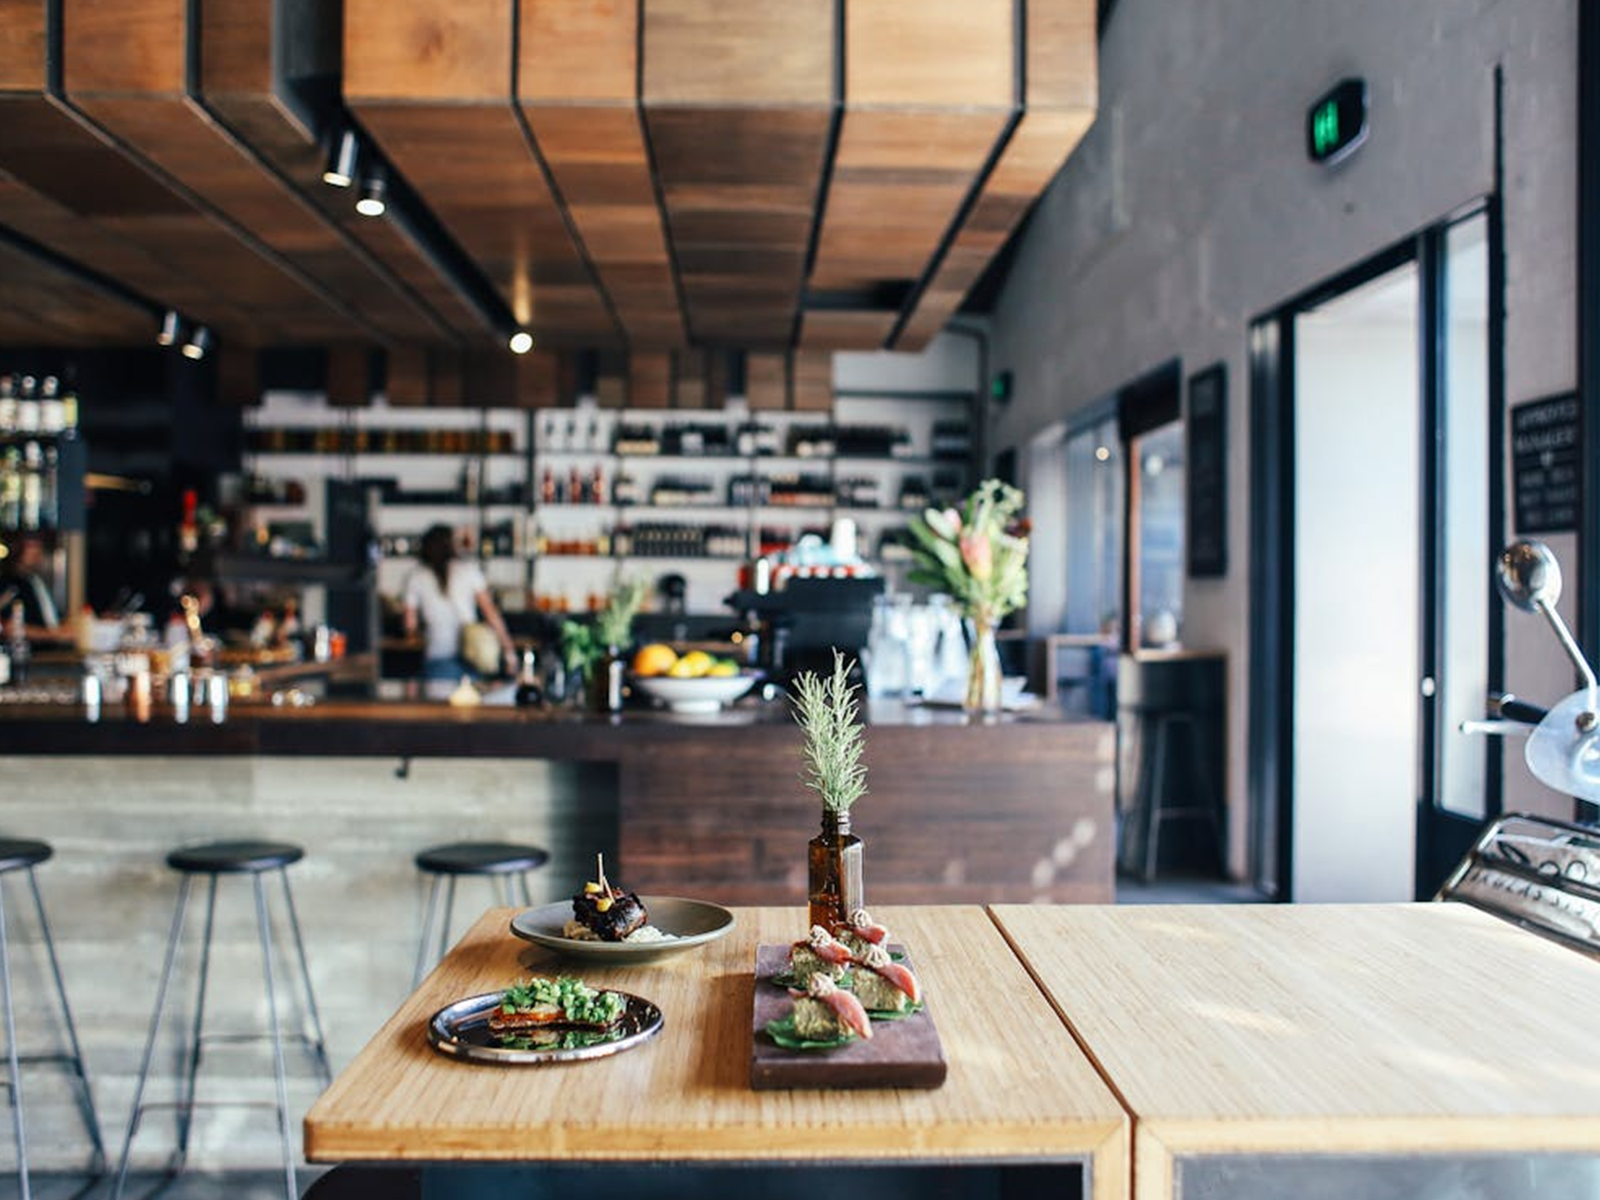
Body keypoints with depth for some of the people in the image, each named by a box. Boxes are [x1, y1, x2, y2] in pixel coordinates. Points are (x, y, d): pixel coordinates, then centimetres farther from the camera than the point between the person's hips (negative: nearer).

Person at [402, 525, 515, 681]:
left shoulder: (416, 577, 2)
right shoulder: (469, 570, 2)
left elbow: (410, 624, 3)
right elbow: (491, 612, -3)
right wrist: (508, 649, 1)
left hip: (438, 658, -1)